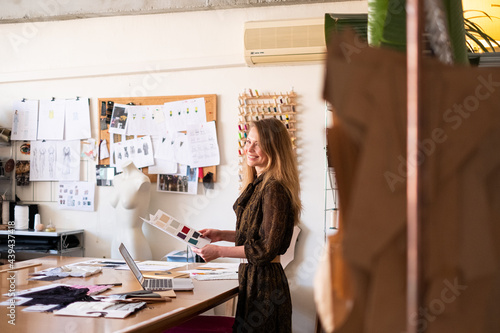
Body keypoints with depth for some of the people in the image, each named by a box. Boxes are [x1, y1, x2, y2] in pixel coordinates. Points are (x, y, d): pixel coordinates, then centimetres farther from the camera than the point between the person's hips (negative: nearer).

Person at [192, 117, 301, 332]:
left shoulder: (274, 189, -18)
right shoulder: (257, 185, 11)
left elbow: (267, 248, -20)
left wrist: (219, 251, -16)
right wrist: (222, 235, 11)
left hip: (264, 280, -9)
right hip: (252, 276, 9)